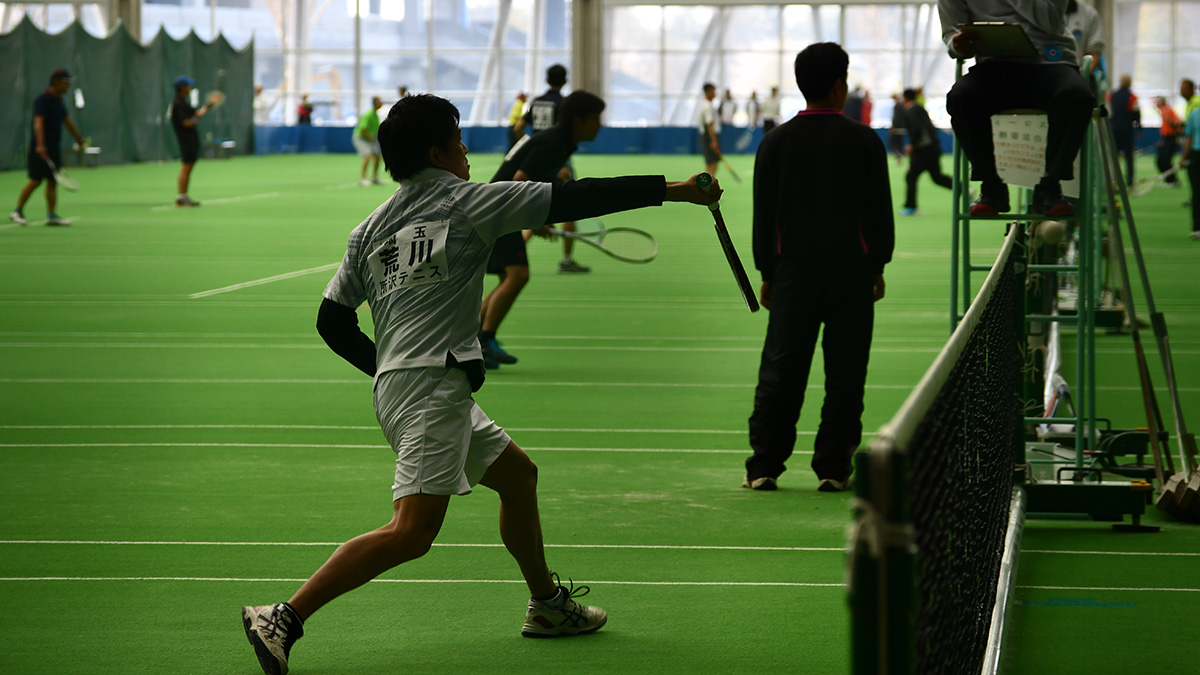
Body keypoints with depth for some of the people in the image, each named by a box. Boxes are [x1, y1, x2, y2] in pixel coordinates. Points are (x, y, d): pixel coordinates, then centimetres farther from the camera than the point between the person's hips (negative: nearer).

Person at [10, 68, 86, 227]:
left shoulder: (59, 101, 13)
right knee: (36, 181, -7)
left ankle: (52, 215, 5)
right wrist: (40, 145, -35)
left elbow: (67, 121, 28)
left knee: (52, 181, 5)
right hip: (41, 148, -8)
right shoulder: (42, 100, -13)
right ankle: (17, 212, 3)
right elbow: (38, 122, -24)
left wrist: (79, 138, 38)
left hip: (54, 147, 8)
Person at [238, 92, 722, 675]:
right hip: (434, 382, -9)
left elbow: (332, 322, 14)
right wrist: (671, 189, 1)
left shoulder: (370, 230, 16)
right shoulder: (467, 201, -2)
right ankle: (283, 620, -24)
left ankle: (547, 604, 35)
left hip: (397, 384, 9)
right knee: (413, 531, -17)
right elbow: (572, 200, -3)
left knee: (518, 475, 24)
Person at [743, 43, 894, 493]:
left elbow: (763, 215, 5)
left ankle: (764, 467, 2)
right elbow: (880, 211, 2)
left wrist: (767, 273, 12)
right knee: (844, 371, 3)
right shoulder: (864, 140, -1)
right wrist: (878, 267, 12)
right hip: (853, 270, -1)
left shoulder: (777, 141, 3)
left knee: (780, 370, 4)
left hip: (793, 270, 1)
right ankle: (833, 468, 3)